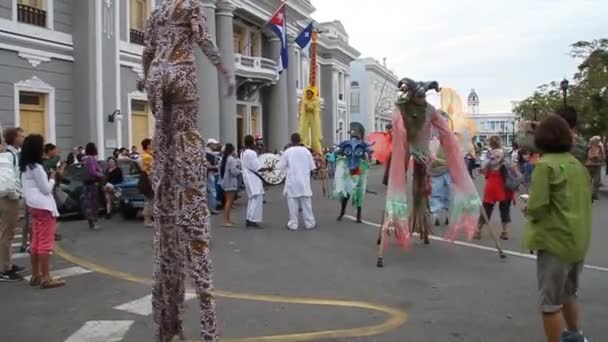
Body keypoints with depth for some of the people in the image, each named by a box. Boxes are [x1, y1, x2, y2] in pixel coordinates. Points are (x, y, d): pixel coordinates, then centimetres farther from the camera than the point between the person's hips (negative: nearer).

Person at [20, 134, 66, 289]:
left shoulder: (26, 167, 12)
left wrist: (50, 175, 11)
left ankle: (35, 276, 17)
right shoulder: (36, 167, -15)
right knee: (46, 242, -7)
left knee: (36, 241, 12)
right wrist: (53, 177, 0)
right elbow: (46, 189, -13)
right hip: (44, 206, -10)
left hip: (35, 206, 10)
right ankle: (46, 278, -5)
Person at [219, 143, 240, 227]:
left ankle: (227, 219, 25)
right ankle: (226, 221, -6)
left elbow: (220, 169, 15)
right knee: (229, 201, -7)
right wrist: (241, 171, -3)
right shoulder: (231, 159, -16)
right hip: (231, 182, -10)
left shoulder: (224, 158, 12)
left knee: (228, 201, 17)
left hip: (225, 182, 10)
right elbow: (234, 171, -19)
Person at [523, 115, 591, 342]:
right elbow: (582, 202, 16)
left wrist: (528, 210, 0)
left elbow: (538, 207, -22)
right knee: (568, 293, 27)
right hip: (578, 240, 8)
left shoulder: (545, 165, -16)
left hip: (555, 241, -8)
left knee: (550, 301, 3)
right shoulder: (578, 165, 7)